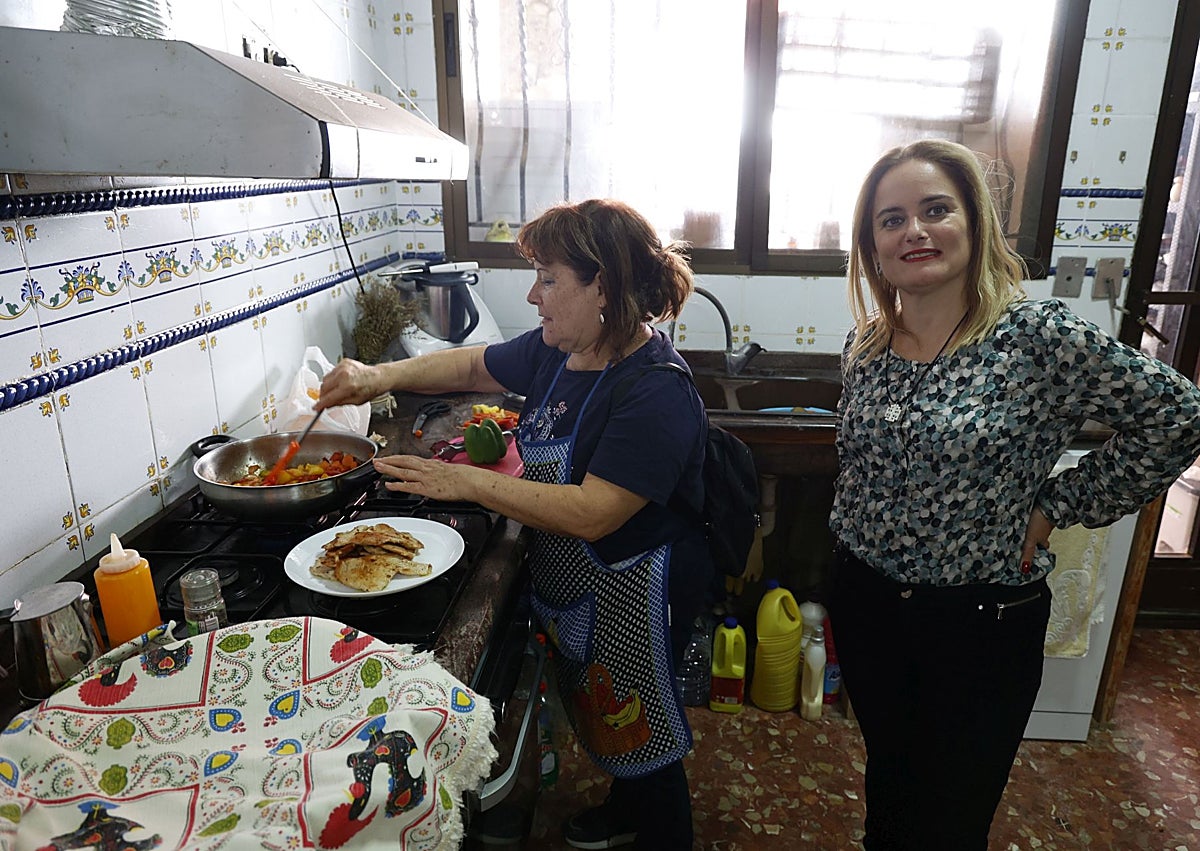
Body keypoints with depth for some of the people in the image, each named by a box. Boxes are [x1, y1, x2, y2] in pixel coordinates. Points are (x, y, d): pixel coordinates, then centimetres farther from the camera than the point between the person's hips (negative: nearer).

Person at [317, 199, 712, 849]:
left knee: (641, 731, 14)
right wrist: (384, 375, -1)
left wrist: (467, 482, -32)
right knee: (600, 714, 29)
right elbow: (475, 366, 12)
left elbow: (591, 514, -35)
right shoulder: (554, 352, -3)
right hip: (569, 587, 9)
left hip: (632, 594, -9)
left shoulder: (657, 392, -30)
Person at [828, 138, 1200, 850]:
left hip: (984, 624, -3)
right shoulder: (864, 348, -2)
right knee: (888, 783, 25)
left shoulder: (1041, 336, -17)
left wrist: (1059, 505, -11)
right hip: (867, 605, 4)